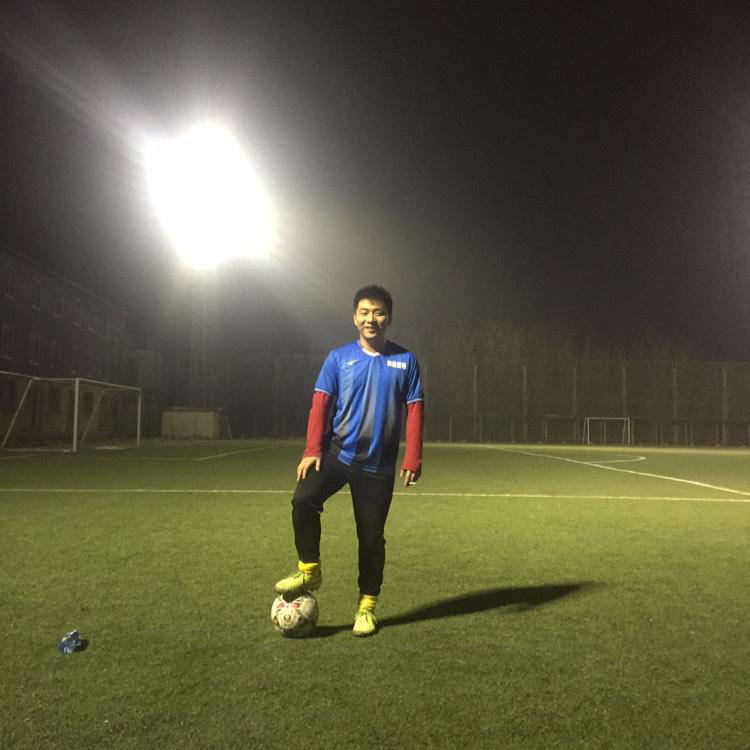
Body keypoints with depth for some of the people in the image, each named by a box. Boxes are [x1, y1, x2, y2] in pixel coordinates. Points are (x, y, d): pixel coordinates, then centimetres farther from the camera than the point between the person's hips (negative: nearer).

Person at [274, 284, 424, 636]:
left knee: (371, 536, 4)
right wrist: (312, 450, -12)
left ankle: (366, 607, 21)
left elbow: (414, 411, 2)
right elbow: (320, 405, -1)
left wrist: (412, 459, -7)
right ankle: (309, 570, -1)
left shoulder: (405, 361, 3)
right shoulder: (339, 357, 3)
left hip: (378, 464, 0)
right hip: (337, 452, 0)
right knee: (303, 500, -23)